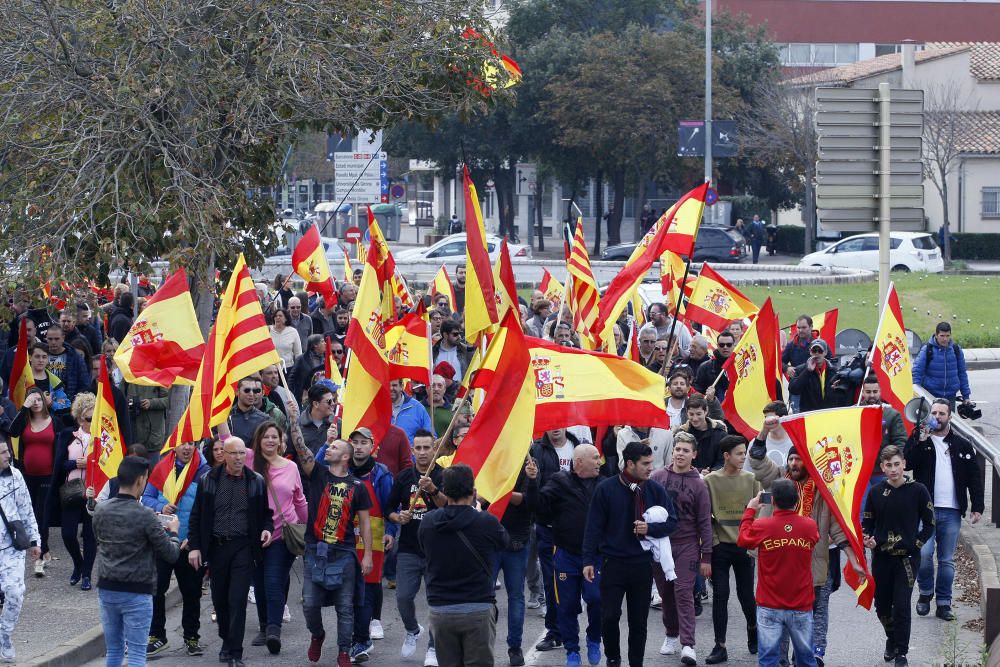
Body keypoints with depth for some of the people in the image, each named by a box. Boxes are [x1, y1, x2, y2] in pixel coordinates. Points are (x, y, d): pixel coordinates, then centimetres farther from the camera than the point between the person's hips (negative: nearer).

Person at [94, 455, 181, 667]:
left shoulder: (101, 511, 1)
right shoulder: (145, 516, -16)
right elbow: (171, 554, -10)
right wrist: (172, 531, 12)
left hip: (107, 589, 5)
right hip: (136, 593, -5)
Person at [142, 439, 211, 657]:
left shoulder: (204, 472, -5)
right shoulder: (162, 469, 3)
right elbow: (147, 498, 10)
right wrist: (160, 507, -12)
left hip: (190, 543, -2)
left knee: (191, 591, 9)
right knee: (155, 588, -1)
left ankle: (191, 637, 21)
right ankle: (156, 636, 9)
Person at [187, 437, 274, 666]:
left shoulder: (256, 482, 3)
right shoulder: (209, 480, 3)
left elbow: (266, 512, 13)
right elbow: (196, 516, 6)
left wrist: (267, 529, -8)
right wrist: (194, 546, -1)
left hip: (243, 547, -2)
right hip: (216, 547, 2)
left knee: (238, 600, -9)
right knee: (219, 598, 11)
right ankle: (227, 641, 31)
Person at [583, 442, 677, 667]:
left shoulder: (655, 490, 1)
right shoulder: (606, 489, -5)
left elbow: (672, 521, 7)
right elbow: (594, 527, -2)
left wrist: (650, 528, -13)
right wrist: (589, 560, -5)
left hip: (642, 564, 2)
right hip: (612, 562, -2)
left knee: (639, 621, 7)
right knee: (609, 616, -6)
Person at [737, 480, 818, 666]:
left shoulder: (761, 526, -12)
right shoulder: (810, 526, -7)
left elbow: (742, 539, 10)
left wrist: (750, 510, 22)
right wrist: (795, 511, 24)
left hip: (770, 607, -2)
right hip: (801, 608, 2)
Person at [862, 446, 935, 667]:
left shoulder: (918, 491, -6)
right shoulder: (877, 492, 2)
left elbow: (929, 524, 1)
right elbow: (867, 521, 12)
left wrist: (916, 544, -9)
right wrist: (867, 538, -7)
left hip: (907, 558, -3)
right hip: (881, 557, 3)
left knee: (902, 605, -7)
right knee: (882, 605, 10)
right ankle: (892, 638, 37)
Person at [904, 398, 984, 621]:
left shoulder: (962, 446, 10)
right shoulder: (918, 440, 6)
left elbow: (974, 477, 11)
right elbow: (908, 463, -10)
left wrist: (977, 507, 4)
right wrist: (921, 441, -17)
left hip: (951, 512, 2)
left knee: (947, 560, 5)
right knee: (924, 553, -15)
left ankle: (944, 603, 11)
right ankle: (925, 593, 7)